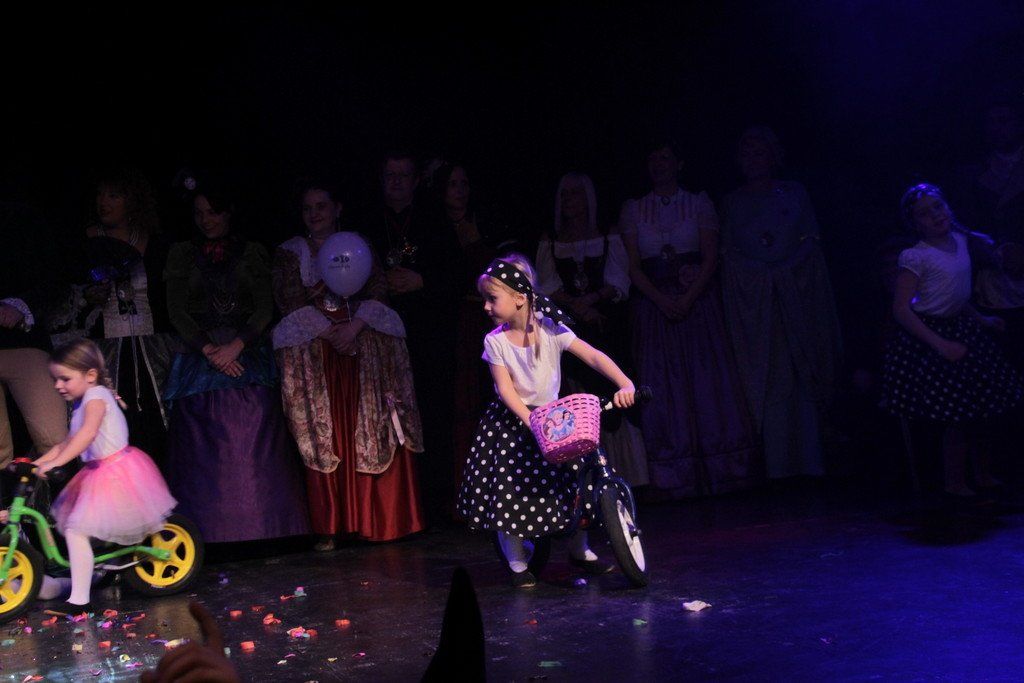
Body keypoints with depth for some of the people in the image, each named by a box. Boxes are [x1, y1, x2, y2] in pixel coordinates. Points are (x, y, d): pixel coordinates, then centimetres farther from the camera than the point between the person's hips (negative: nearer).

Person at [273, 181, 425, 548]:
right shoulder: (289, 252, 11)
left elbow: (377, 290, 3)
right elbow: (288, 301, -1)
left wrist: (353, 327, -14)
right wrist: (329, 331, -13)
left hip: (364, 346, 1)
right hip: (312, 352, -1)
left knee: (372, 432, -4)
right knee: (322, 436, -7)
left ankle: (378, 519, 1)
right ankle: (327, 527, -6)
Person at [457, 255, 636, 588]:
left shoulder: (549, 329, -10)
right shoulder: (495, 341, -9)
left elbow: (592, 355, -16)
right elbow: (505, 389, -15)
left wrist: (625, 384, -30)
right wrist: (530, 421, -29)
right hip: (512, 422, -1)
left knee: (580, 477, -1)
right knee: (510, 487, -9)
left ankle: (580, 550, 22)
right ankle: (517, 563, 9)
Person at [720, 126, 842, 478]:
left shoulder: (793, 192, 10)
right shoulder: (732, 202, 11)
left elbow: (811, 244, 7)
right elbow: (727, 256, 8)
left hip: (797, 297, 0)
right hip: (753, 302, 0)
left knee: (803, 376, -2)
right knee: (766, 381, -3)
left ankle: (807, 461, 4)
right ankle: (778, 466, 0)